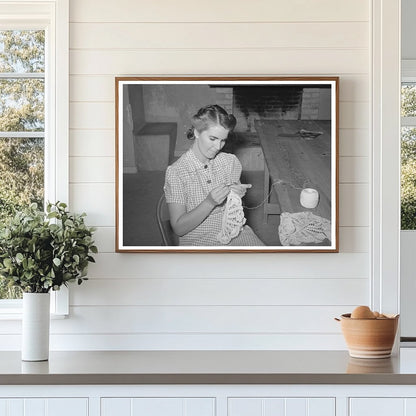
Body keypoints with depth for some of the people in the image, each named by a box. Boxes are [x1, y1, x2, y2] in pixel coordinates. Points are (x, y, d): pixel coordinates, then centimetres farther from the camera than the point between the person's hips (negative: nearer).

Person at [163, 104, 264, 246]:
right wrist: (210, 202, -22)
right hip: (198, 241, -4)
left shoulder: (230, 162, 6)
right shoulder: (176, 172, -8)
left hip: (234, 234, 4)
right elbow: (178, 228, -11)